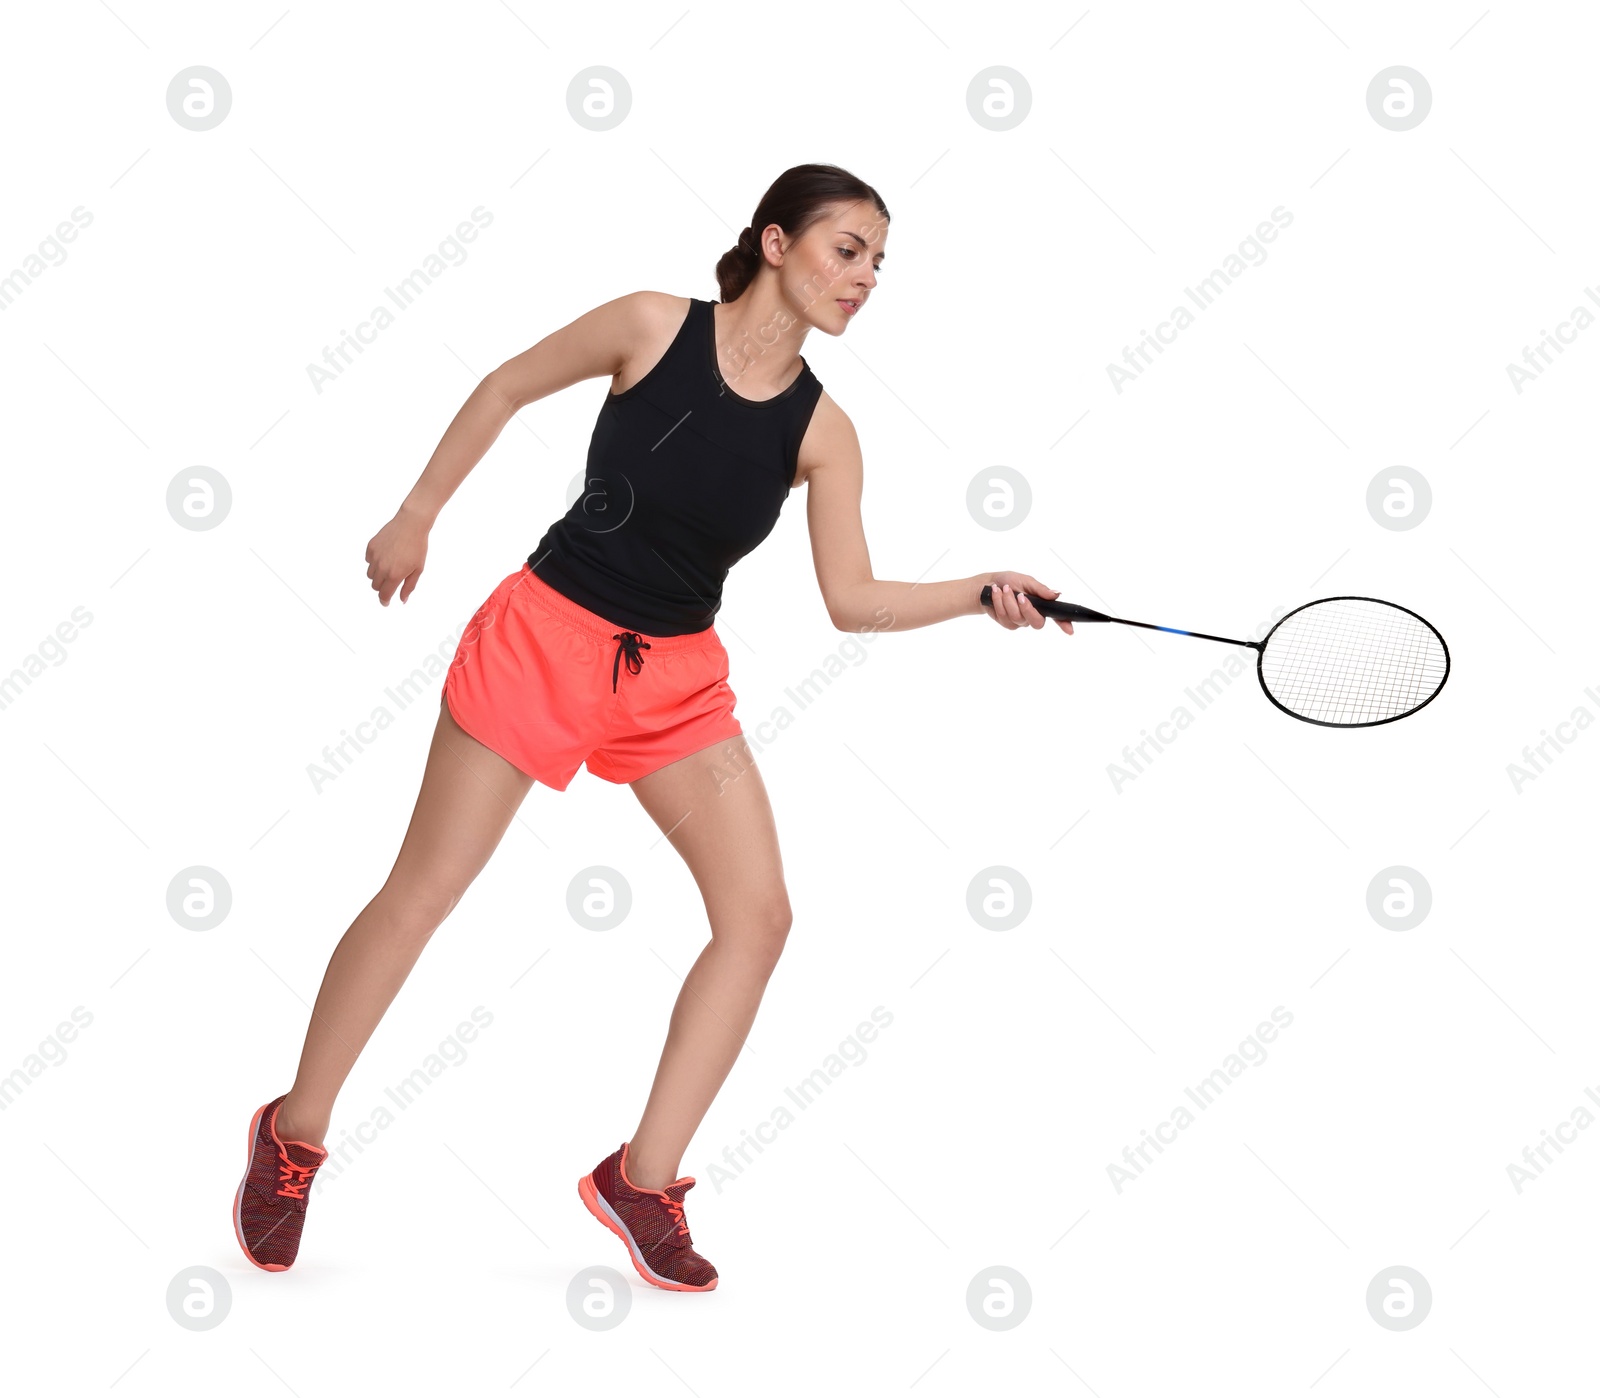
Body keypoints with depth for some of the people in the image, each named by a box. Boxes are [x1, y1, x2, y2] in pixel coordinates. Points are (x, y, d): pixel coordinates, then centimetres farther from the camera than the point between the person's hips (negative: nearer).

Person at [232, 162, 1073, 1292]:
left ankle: (645, 1177, 4)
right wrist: (417, 516, 4)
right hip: (544, 637, -3)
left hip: (678, 678, 4)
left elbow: (852, 599, -4)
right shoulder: (653, 327, -11)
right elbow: (505, 389, 2)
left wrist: (983, 594, -18)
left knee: (759, 913, -9)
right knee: (421, 896, 0)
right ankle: (294, 1133, 21)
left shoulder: (823, 430, -3)